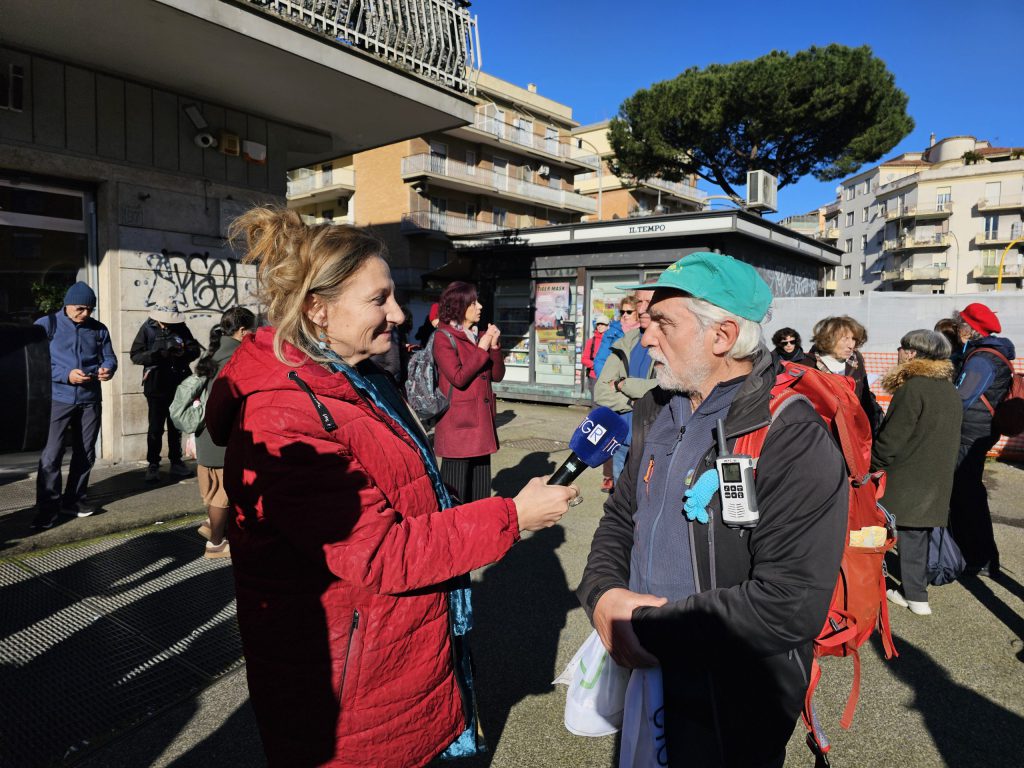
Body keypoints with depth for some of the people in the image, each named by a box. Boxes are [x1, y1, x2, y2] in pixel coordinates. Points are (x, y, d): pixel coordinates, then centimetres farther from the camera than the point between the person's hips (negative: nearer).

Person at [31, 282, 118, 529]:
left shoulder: (99, 329, 8)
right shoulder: (46, 325, -3)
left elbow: (109, 357, 10)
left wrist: (107, 369, -14)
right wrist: (66, 375, -21)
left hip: (90, 400, 4)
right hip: (57, 399, -4)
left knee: (85, 453, 11)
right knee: (51, 455, -7)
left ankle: (73, 499, 26)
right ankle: (47, 507, 4)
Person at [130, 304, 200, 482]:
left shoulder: (181, 327, 3)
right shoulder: (147, 328, -3)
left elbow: (195, 349, 3)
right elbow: (135, 355, -6)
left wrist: (184, 352, -18)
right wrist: (157, 354, -23)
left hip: (179, 385, 2)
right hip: (156, 386, -2)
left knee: (176, 426, 12)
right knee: (155, 428, 1)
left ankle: (176, 462, 23)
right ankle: (153, 465, 13)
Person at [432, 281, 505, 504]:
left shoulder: (477, 337, 15)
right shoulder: (443, 337, -7)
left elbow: (497, 375, 10)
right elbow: (458, 378, -18)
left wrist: (495, 346, -4)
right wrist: (482, 349, -12)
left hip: (482, 421, 7)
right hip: (458, 423, -7)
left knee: (480, 489, 14)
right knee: (455, 493, -1)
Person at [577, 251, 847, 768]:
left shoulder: (794, 440, -23)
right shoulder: (657, 415, 2)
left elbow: (790, 605, -29)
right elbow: (620, 517, 8)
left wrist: (646, 627, -23)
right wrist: (603, 596, -11)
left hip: (730, 713, -6)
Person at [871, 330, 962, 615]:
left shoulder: (912, 388, -18)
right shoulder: (950, 391, 10)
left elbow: (891, 439, -18)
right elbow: (949, 439, 16)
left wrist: (872, 466, -6)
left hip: (902, 483, -8)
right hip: (934, 484, 8)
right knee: (916, 537, 14)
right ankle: (915, 595, 20)